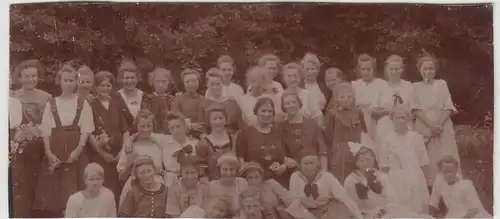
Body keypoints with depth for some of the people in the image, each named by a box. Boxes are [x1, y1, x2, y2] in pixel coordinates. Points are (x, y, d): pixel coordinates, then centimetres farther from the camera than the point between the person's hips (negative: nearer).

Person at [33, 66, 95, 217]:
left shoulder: (82, 103, 6)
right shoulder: (51, 104, 9)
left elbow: (86, 129, -1)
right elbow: (45, 130, 3)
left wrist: (78, 149, -14)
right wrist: (48, 152, -10)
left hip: (76, 150, -1)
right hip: (55, 150, 1)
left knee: (74, 188, -4)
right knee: (53, 188, 0)